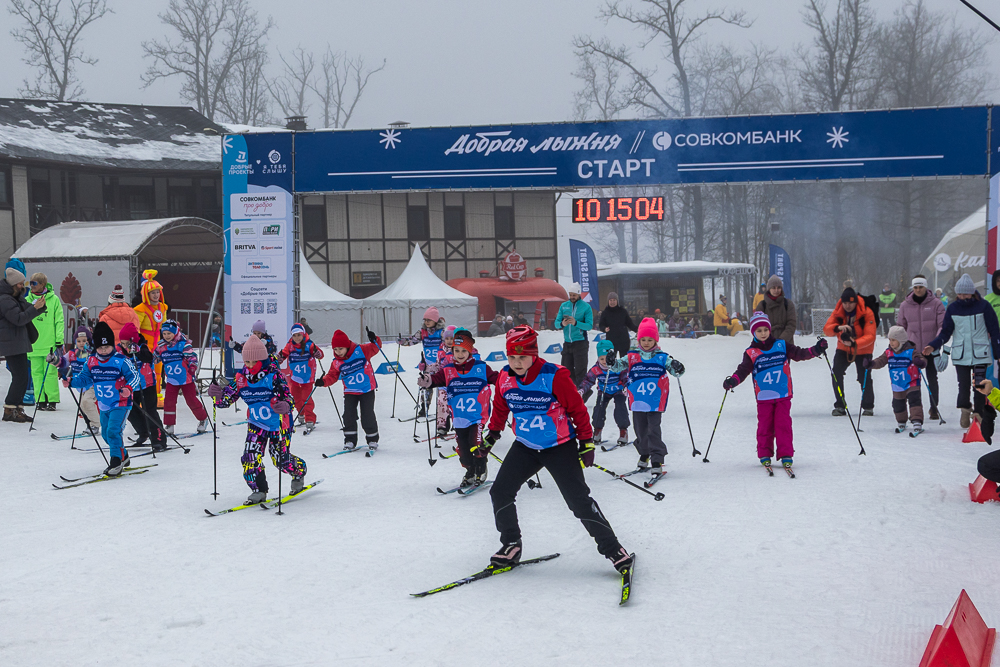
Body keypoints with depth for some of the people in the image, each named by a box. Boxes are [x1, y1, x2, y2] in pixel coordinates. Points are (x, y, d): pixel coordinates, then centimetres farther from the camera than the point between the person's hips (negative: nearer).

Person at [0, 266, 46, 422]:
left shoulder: (17, 297, 16)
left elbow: (28, 313, 18)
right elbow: (19, 319, -20)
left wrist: (41, 306, -2)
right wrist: (35, 307, -25)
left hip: (19, 343, 10)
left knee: (22, 377, 10)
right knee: (20, 377, -12)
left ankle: (17, 409, 15)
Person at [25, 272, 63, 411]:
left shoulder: (54, 299, 1)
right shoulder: (27, 300, 9)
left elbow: (59, 321, 1)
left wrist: (59, 340, -4)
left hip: (50, 343, -3)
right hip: (34, 343, 3)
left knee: (50, 372, -4)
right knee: (36, 372, 2)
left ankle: (52, 400, 2)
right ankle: (40, 400, 8)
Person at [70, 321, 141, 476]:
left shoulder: (121, 361, -12)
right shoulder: (91, 362, 3)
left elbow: (134, 376, -10)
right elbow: (84, 378, 9)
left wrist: (128, 388, -28)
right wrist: (72, 381, -9)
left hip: (121, 403, -7)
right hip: (103, 405, 7)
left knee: (113, 431, -19)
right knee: (106, 433, 15)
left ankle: (116, 462, -9)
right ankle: (123, 456, 35)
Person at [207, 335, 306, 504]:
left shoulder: (273, 375, -19)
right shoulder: (242, 377, -4)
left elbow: (288, 397, -23)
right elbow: (228, 397, 1)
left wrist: (285, 406, -47)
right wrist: (217, 394, -22)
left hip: (278, 423, -4)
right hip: (256, 424, 4)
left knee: (281, 459, 1)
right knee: (250, 456, -10)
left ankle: (299, 473, 34)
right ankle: (259, 490, 7)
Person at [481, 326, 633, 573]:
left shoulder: (555, 377, -22)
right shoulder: (505, 378, -6)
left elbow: (578, 409, -12)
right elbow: (500, 407, 14)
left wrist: (586, 441, -8)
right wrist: (492, 434, 22)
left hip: (560, 447, -5)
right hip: (525, 447, 5)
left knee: (579, 501, -8)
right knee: (500, 492, -3)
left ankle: (612, 548, 6)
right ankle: (510, 545, 17)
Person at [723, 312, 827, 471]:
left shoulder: (781, 345, 6)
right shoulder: (751, 353, 3)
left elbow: (799, 354, 3)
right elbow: (743, 370, -5)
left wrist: (815, 350, -12)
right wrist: (732, 381, -23)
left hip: (783, 395, 0)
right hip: (763, 397, 0)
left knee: (783, 425, -3)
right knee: (765, 426, 3)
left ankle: (786, 455, 2)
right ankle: (764, 455, 14)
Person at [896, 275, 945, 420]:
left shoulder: (936, 303, -1)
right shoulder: (905, 305, 5)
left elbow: (943, 325, -3)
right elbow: (900, 326, 14)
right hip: (912, 350, 2)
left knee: (932, 379, 2)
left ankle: (934, 408, 13)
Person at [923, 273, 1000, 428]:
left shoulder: (983, 306, -1)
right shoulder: (952, 309, 4)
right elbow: (945, 332, 8)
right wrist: (933, 346, -7)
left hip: (980, 354, -1)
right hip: (960, 354, 1)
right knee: (963, 385, -6)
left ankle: (978, 414, 6)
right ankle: (965, 410, 8)